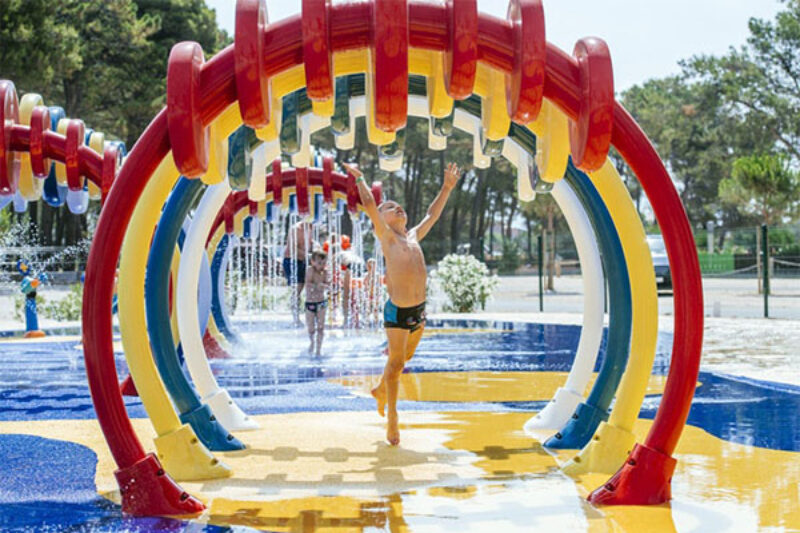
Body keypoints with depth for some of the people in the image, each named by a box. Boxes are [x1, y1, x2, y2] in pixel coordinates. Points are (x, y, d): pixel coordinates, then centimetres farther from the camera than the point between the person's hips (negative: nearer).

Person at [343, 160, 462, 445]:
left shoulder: (413, 236, 13)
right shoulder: (386, 236, -3)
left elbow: (432, 215, 26)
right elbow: (369, 205, -11)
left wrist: (447, 188, 31)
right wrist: (360, 178, -1)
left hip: (419, 310, 6)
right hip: (397, 311, -6)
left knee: (403, 358, 19)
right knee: (396, 361, -2)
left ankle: (381, 391, 44)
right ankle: (391, 417, 10)